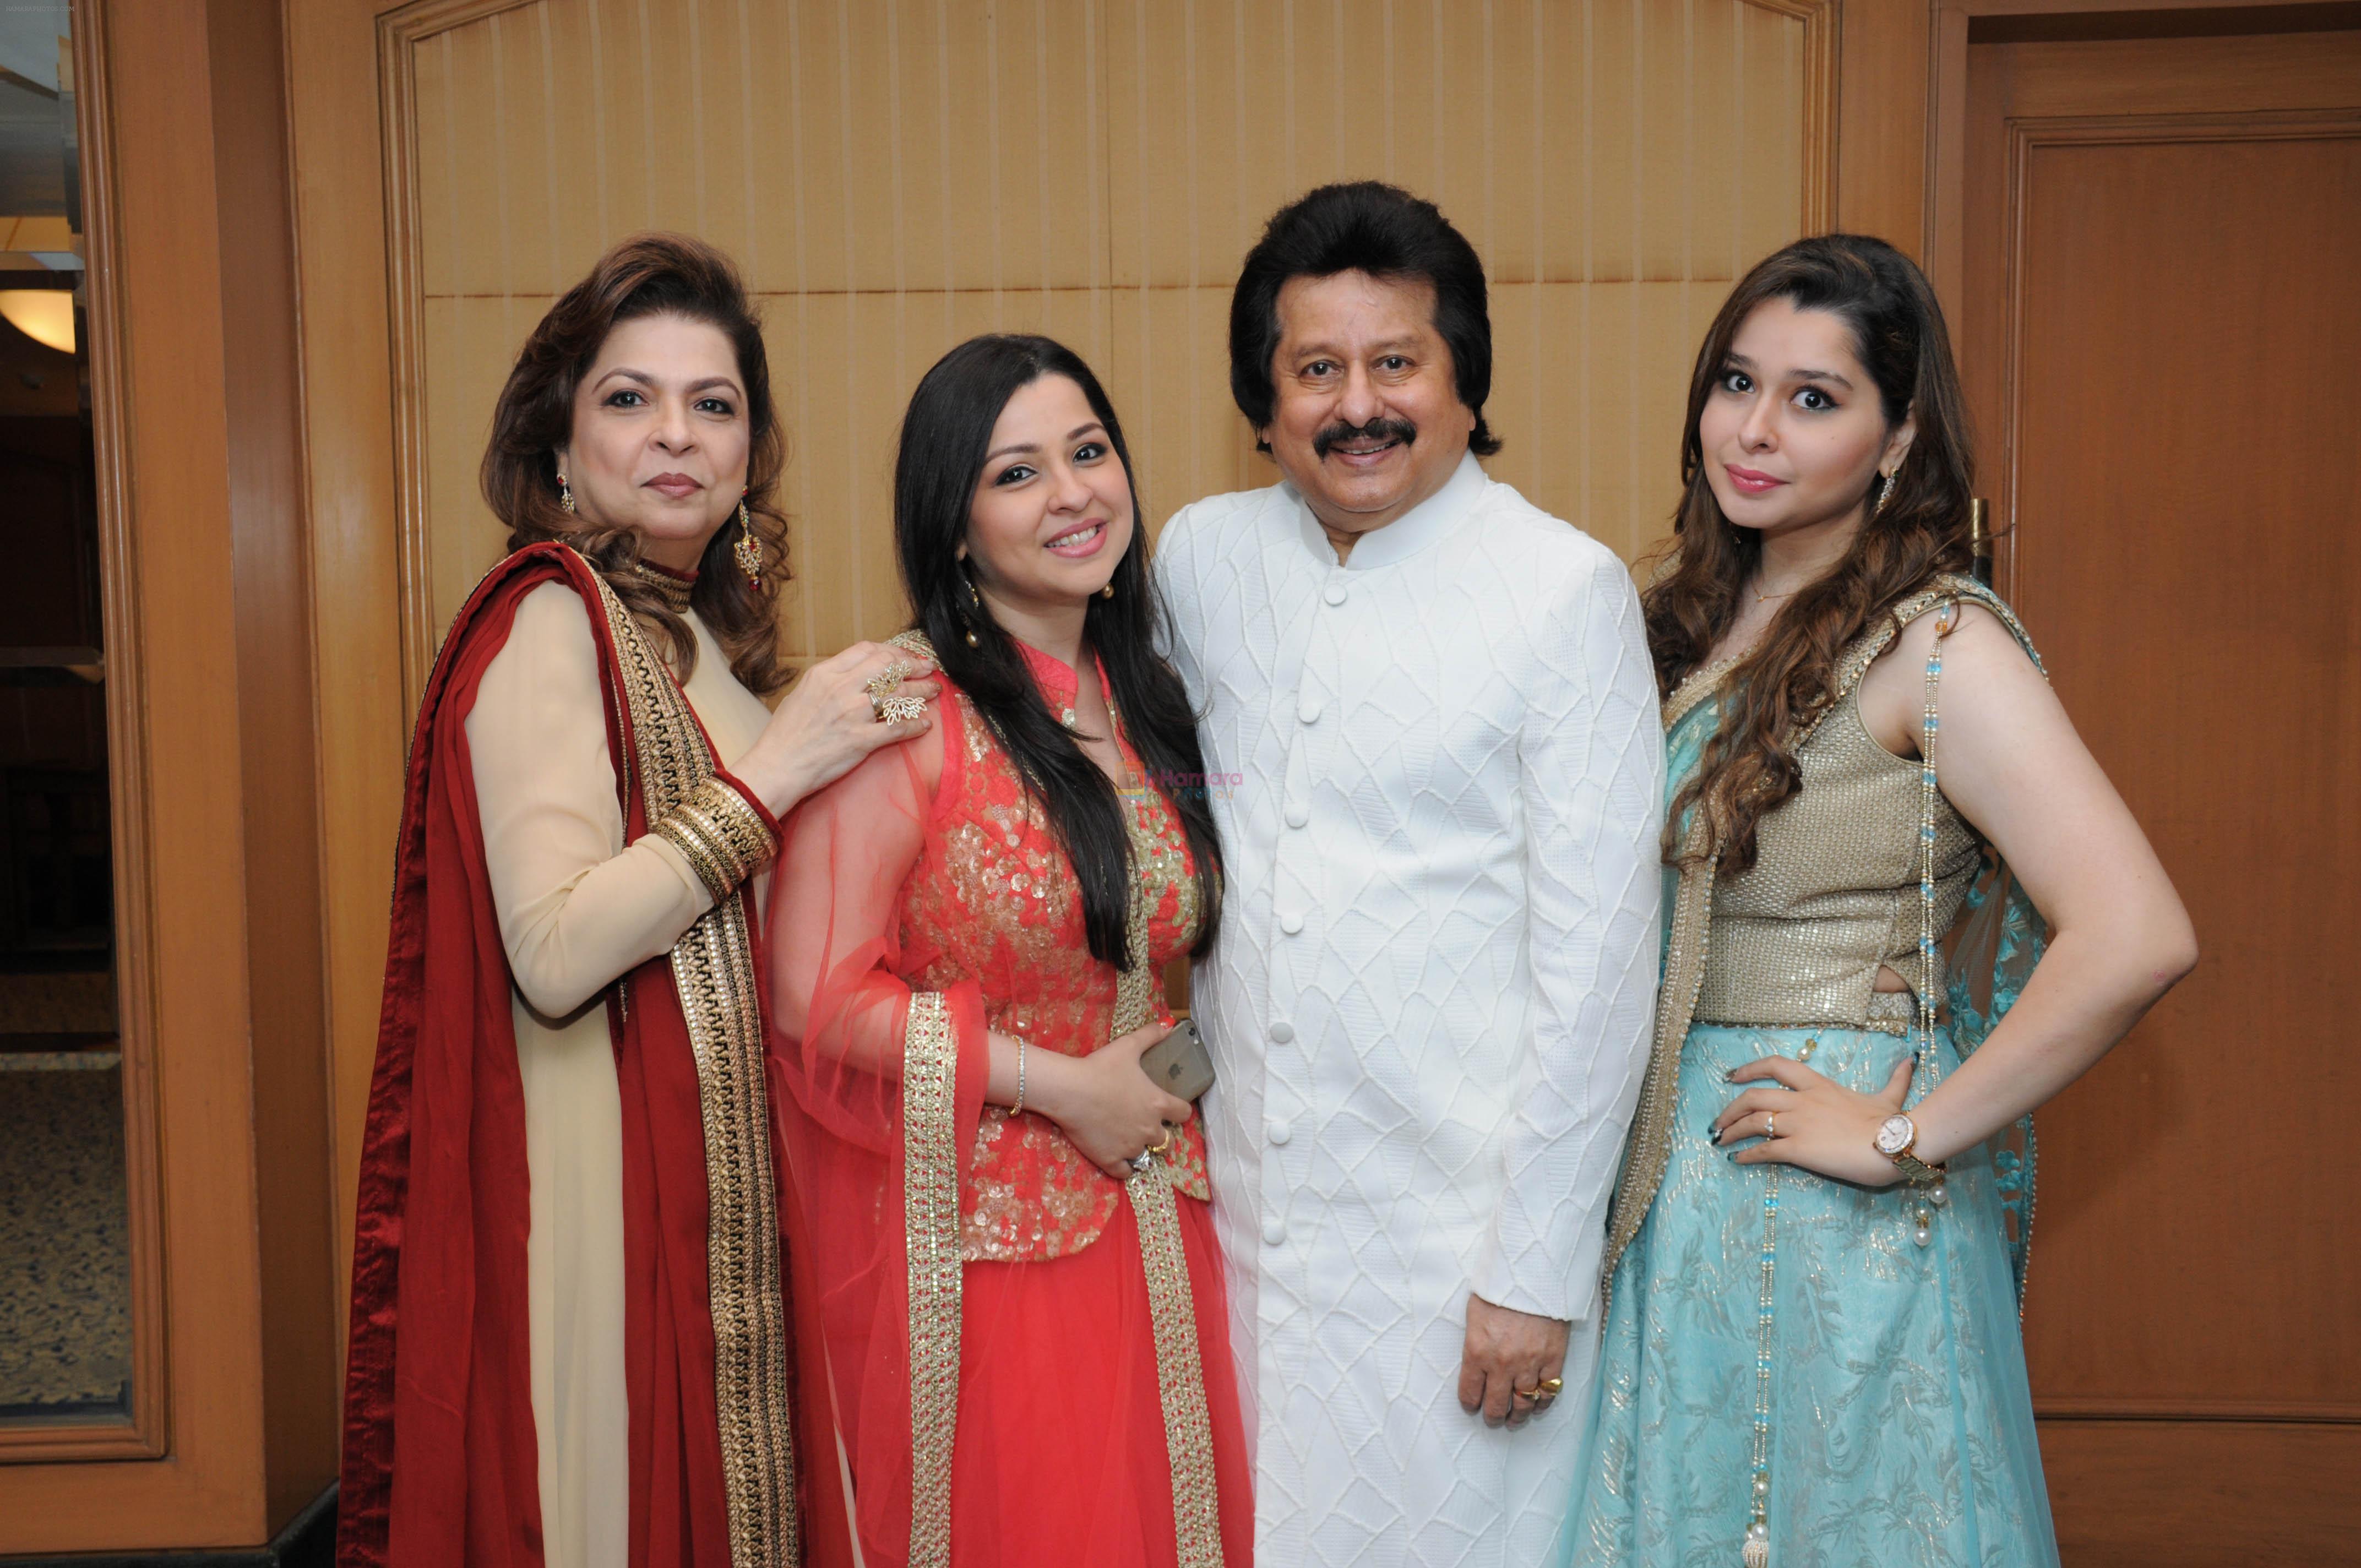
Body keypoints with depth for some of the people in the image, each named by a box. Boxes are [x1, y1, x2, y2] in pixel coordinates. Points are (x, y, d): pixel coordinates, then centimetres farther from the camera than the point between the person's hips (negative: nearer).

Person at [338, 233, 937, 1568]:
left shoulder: (697, 633, 14)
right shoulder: (548, 621, -13)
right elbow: (554, 956, -23)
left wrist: (859, 742, 8)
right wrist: (771, 773, -20)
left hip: (717, 1172, 9)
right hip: (606, 1177, -8)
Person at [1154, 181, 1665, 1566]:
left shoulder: (1568, 592, -11)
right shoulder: (1198, 556, 3)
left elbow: (1599, 956, -12)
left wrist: (1538, 1270, -12)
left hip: (1459, 1227, -4)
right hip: (1242, 1201, 4)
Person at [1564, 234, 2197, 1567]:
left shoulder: (1938, 642, -16)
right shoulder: (1699, 618, 6)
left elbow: (2136, 939, -28)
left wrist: (1909, 1138, -20)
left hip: (1834, 1208, -7)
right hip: (1678, 1181, 7)